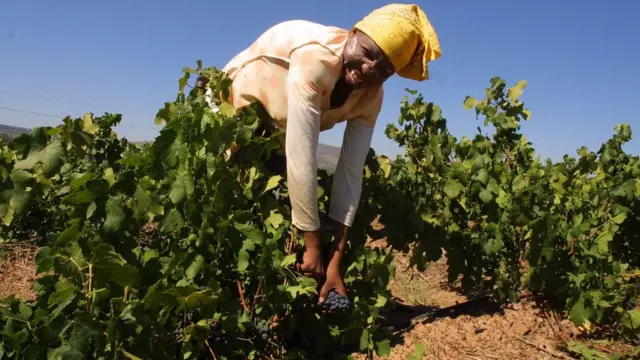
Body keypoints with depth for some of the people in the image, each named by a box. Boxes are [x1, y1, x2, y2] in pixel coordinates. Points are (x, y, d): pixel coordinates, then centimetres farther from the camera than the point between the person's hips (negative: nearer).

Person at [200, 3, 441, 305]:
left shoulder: (370, 97, -17)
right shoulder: (316, 57, -39)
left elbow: (351, 172, -19)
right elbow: (301, 160, -40)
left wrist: (335, 261, -22)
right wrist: (312, 246, -33)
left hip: (274, 130, 6)